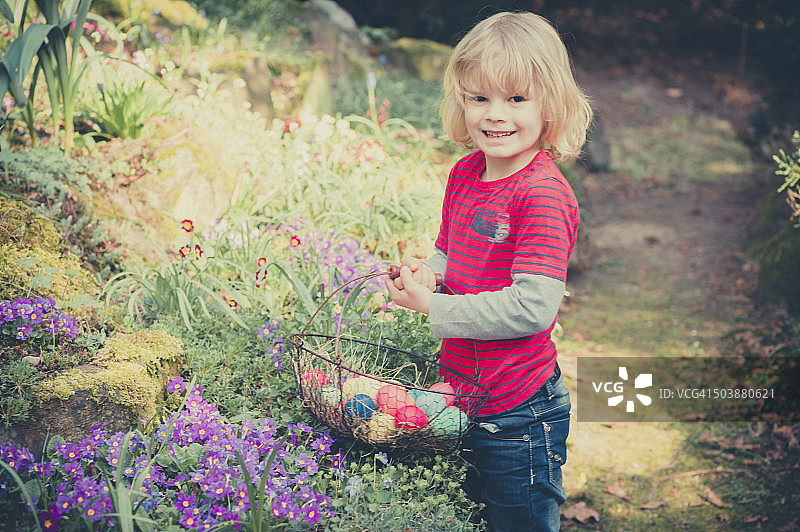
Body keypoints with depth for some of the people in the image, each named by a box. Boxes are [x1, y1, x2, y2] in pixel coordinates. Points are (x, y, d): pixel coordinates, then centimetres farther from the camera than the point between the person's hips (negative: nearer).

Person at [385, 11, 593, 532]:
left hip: (517, 412, -8)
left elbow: (534, 306, -29)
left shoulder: (543, 194, -23)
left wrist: (433, 307, -22)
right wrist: (427, 272, -6)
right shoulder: (465, 174, 3)